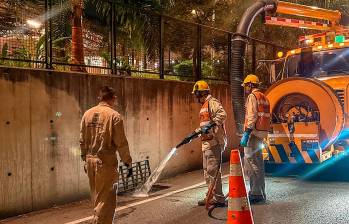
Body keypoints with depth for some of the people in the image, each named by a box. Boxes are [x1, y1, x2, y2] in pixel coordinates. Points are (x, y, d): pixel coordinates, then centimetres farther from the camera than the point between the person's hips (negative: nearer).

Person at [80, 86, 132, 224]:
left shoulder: (87, 114, 6)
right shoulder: (114, 116, -11)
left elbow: (82, 141, 10)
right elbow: (121, 143, -11)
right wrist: (127, 162, -1)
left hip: (90, 161, 6)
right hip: (106, 162, -6)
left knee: (96, 197, 19)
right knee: (106, 199, 1)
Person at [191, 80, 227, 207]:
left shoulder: (212, 102, -8)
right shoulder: (204, 106, 24)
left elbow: (222, 115, -25)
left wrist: (211, 125, -32)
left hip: (214, 143, -11)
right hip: (206, 143, 11)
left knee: (213, 170, -11)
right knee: (207, 171, 14)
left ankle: (218, 198, -6)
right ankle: (212, 196, 22)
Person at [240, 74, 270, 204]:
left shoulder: (252, 96, -8)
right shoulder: (263, 97, 21)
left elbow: (252, 116, -19)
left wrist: (246, 133, -23)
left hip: (253, 133, -10)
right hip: (261, 133, 10)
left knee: (251, 165, -8)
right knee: (258, 164, 15)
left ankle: (255, 194, -8)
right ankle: (260, 193, 22)